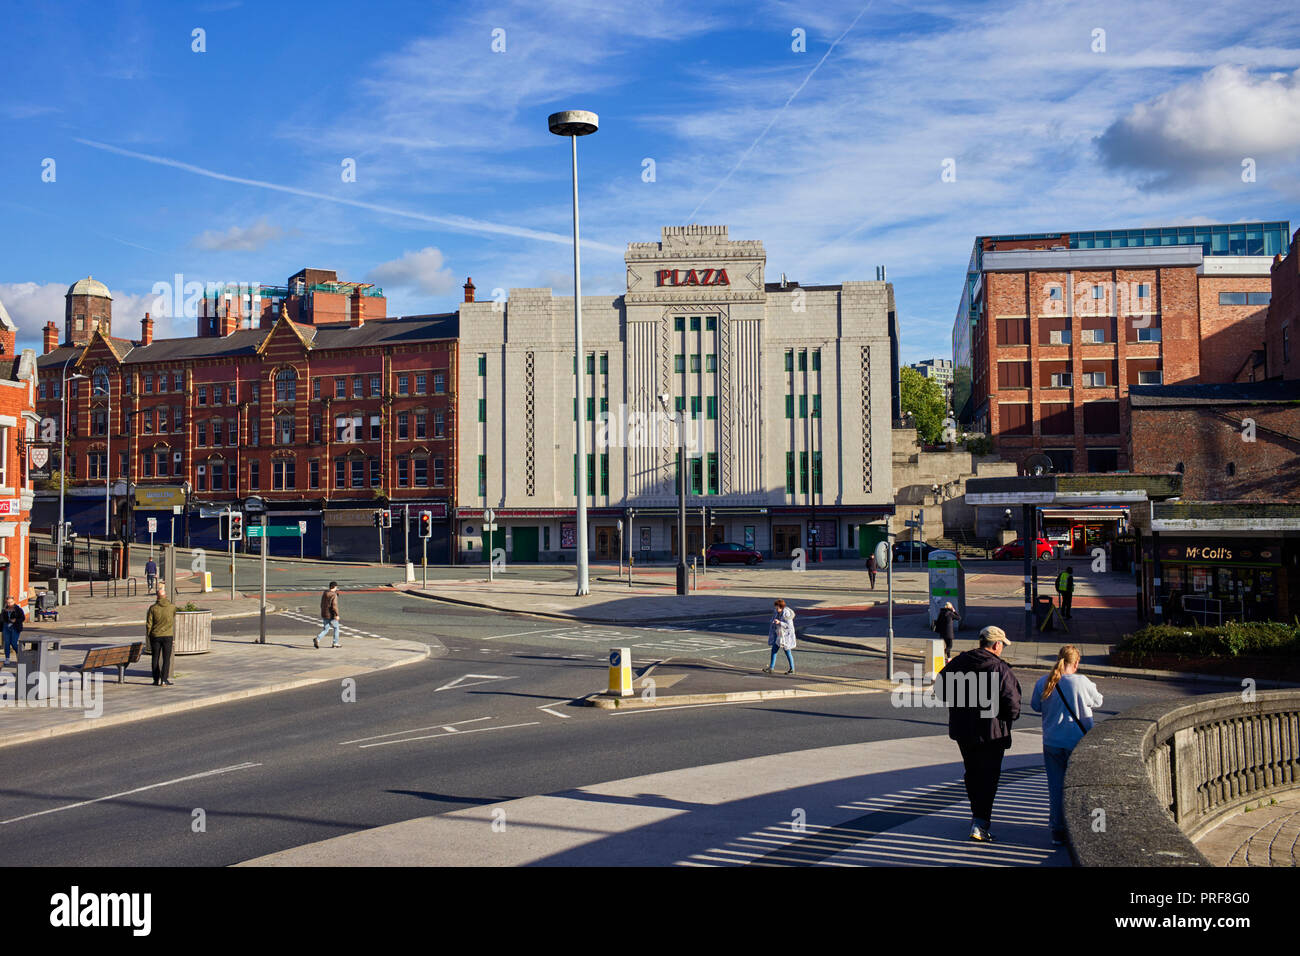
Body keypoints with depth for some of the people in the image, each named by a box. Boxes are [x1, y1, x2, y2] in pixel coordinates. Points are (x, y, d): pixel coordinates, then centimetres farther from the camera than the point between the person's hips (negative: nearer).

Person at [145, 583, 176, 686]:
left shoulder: (153, 608, -6)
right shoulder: (172, 607, -4)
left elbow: (148, 624, -4)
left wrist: (148, 635, 8)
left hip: (155, 636, 0)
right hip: (168, 635, 0)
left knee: (156, 658, 9)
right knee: (166, 658, 3)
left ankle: (156, 680, 10)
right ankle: (164, 679, -4)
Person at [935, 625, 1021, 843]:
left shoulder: (958, 662, 0)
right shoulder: (1000, 669, -15)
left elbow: (940, 690, 8)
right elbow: (1012, 703, -17)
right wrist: (1011, 717, 4)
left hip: (962, 730, 5)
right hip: (992, 732, -5)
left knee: (972, 773, 21)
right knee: (989, 777, 1)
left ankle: (978, 814, 34)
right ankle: (980, 824, -6)